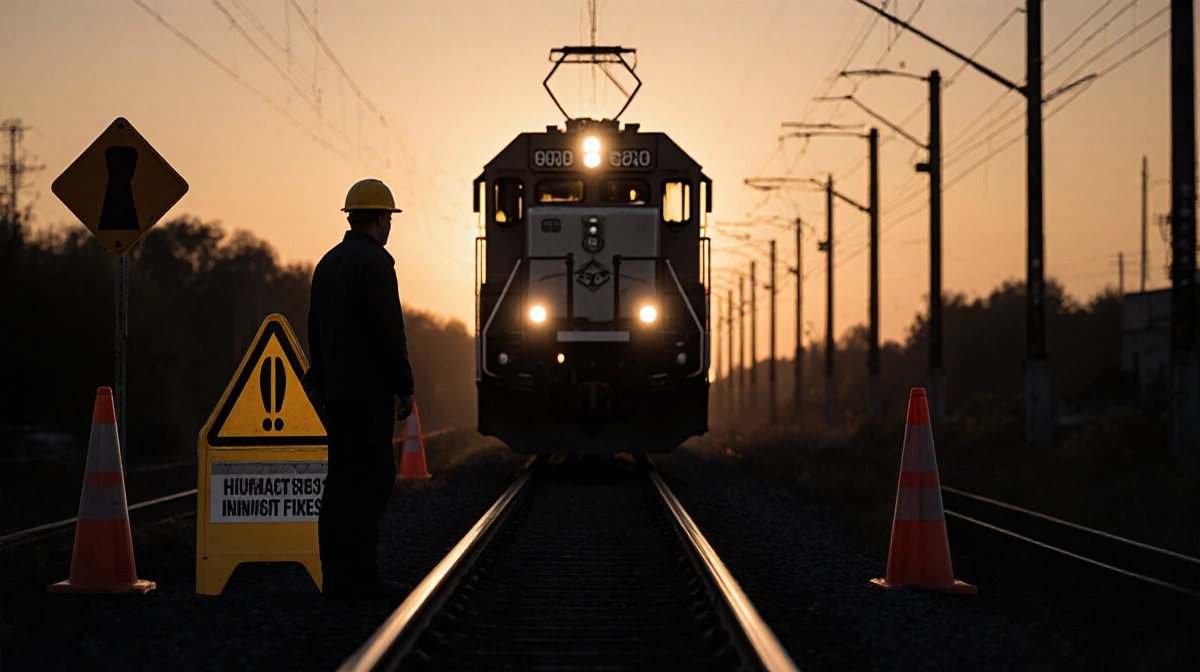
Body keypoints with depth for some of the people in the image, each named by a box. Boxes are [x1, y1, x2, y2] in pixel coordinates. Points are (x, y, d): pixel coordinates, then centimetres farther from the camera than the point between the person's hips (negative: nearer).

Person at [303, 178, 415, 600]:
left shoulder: (328, 263, 16)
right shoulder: (374, 262, -11)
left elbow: (317, 332, 19)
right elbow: (388, 332, -16)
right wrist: (405, 388, -9)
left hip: (335, 391, 9)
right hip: (369, 390, -9)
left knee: (341, 481, 8)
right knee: (369, 480, -8)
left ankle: (336, 577, 8)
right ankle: (360, 577, -10)